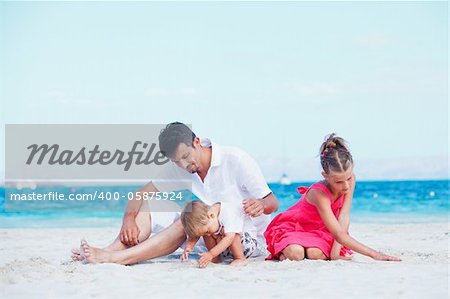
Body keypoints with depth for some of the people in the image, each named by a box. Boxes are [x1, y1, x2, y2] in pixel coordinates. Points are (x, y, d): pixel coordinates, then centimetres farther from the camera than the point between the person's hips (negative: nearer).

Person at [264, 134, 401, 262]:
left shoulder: (350, 179, -19)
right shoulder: (319, 193, -36)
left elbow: (344, 217, -19)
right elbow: (339, 234, -40)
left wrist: (336, 250, -31)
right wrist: (373, 254, -45)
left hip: (317, 229, 4)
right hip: (290, 228, -4)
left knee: (317, 254, -31)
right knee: (295, 254, -37)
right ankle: (284, 251, -2)